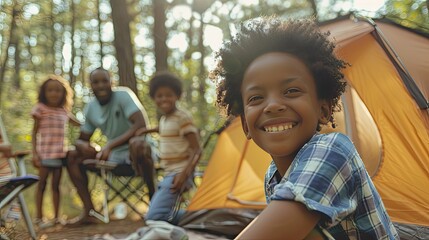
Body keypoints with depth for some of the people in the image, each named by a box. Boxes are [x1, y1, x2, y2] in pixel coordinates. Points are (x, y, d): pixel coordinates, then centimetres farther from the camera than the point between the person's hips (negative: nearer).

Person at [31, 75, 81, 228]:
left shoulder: (64, 111, 11)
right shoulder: (40, 109, -2)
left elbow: (79, 124, 25)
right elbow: (35, 133, -2)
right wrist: (34, 153, -8)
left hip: (60, 153, 4)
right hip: (45, 153, -4)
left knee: (56, 185, 8)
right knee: (42, 184, 2)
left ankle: (56, 217, 14)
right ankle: (39, 218, 9)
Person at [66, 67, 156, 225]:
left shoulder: (123, 95, -15)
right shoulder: (90, 108, 3)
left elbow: (141, 124, -28)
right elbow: (82, 139, 11)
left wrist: (110, 145, -33)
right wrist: (83, 146, -16)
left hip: (135, 150, -6)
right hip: (114, 155, 7)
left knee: (136, 144, -40)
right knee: (73, 158, -3)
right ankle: (89, 212, -7)